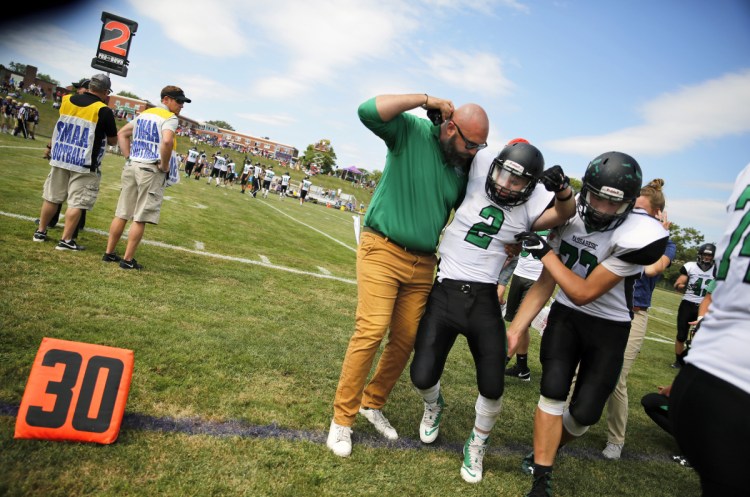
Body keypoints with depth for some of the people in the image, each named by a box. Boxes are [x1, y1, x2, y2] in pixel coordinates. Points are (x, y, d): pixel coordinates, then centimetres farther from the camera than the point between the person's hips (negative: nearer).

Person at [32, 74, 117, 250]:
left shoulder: (67, 100, 4)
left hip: (60, 157, 6)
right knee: (76, 203, 0)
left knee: (52, 198, 16)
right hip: (84, 164, -6)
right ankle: (66, 240, 2)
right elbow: (113, 141, -4)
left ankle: (40, 232, 28)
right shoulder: (104, 111, -13)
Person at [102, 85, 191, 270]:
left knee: (122, 214, 13)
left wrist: (128, 158, 15)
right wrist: (164, 165, -15)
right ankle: (128, 260, 4)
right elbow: (167, 141, -27)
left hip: (131, 167, 8)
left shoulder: (144, 114, 18)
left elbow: (122, 134, 21)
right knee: (140, 218, -1)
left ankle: (109, 253, 22)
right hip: (151, 170, -7)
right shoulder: (170, 118, -8)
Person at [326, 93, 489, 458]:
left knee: (406, 340, 7)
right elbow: (368, 111, -24)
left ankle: (373, 403, 30)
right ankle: (342, 418, 6)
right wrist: (427, 100, -18)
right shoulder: (411, 131, -7)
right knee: (371, 332, -11)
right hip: (382, 250, -5)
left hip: (423, 263, 6)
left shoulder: (465, 167, 7)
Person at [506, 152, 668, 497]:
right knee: (553, 392, -12)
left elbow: (584, 293, -23)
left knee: (584, 412, -1)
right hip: (566, 314, 3)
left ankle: (546, 451, 29)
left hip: (608, 328, -2)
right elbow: (546, 282, -5)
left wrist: (544, 252, -23)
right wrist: (514, 328, -8)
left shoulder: (636, 236, -27)